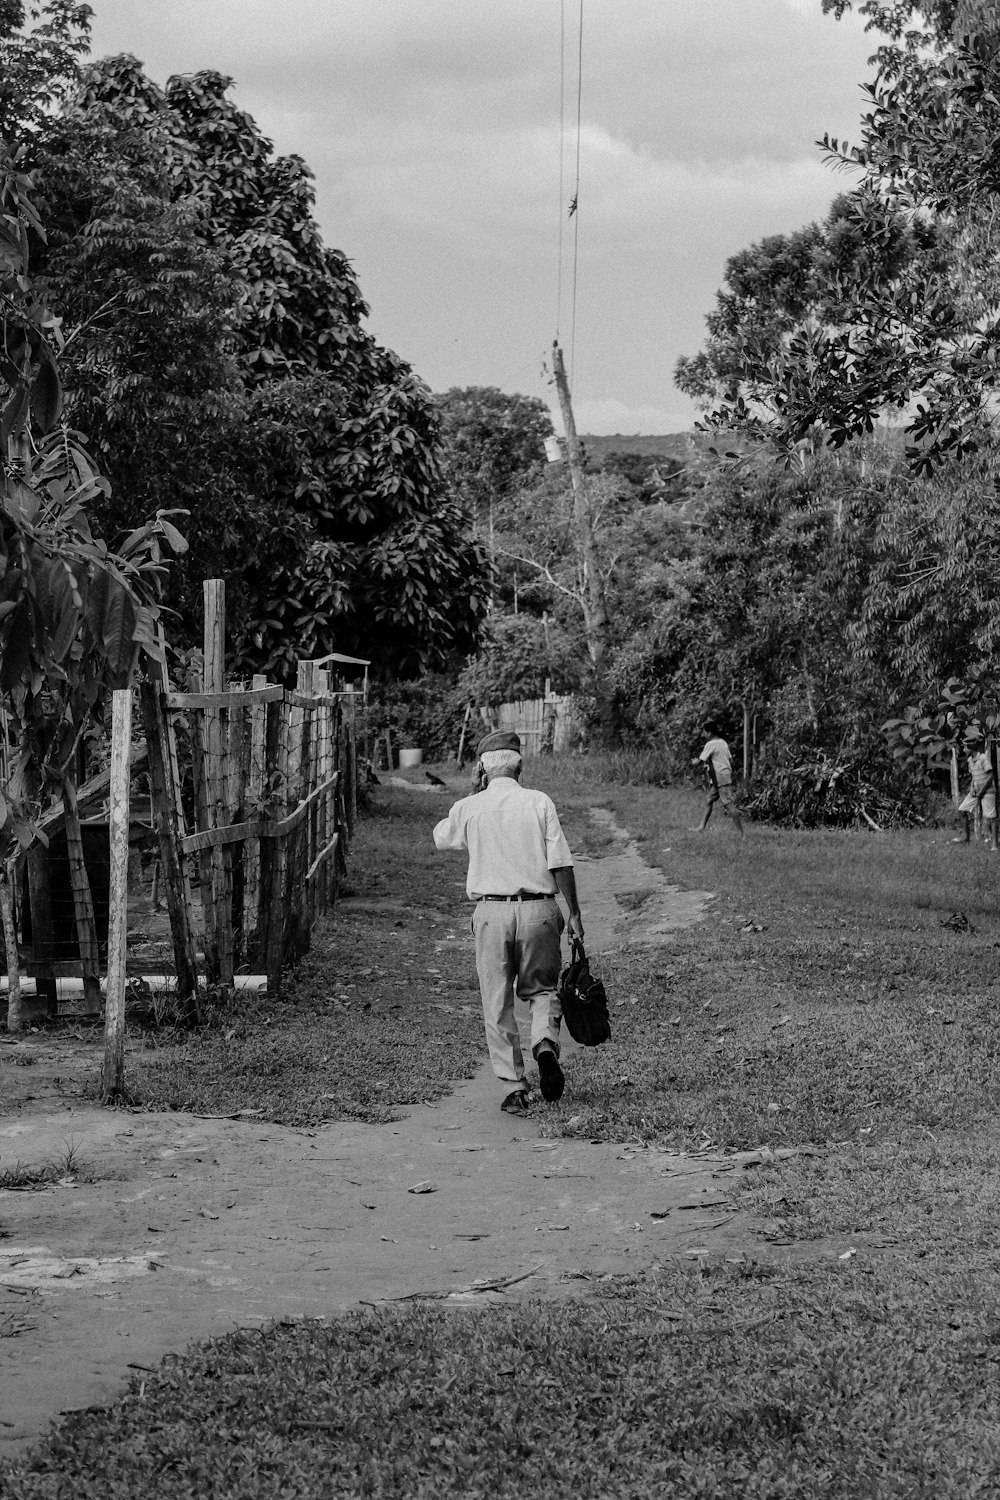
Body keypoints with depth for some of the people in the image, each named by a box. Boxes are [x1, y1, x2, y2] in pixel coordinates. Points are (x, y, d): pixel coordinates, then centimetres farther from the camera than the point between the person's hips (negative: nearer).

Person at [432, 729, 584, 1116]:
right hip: (538, 908, 0)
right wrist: (574, 913, 3)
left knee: (497, 1004, 7)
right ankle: (545, 1043, -11)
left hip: (491, 912, 0)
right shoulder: (540, 802, 0)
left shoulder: (469, 808, 3)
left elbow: (441, 836, 25)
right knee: (542, 988, 18)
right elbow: (561, 864, -4)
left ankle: (513, 1087, 2)